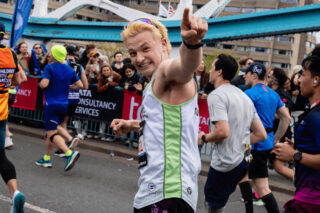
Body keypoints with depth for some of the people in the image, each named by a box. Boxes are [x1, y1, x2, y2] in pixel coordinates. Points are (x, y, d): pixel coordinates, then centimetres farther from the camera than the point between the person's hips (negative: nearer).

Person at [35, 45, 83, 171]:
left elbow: (44, 84, -22)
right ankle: (46, 159, 24)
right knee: (52, 129, 19)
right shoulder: (70, 70, 7)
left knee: (52, 133, -8)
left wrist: (39, 83, 0)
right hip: (64, 104, 7)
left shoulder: (49, 67, -10)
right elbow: (80, 85, 7)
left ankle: (70, 153, -28)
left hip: (52, 104, -7)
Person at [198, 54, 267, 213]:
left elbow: (223, 132, -25)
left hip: (225, 163, -9)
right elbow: (261, 135, 14)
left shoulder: (216, 95, -12)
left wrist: (204, 138, -7)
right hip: (244, 161, 9)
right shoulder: (244, 96, 16)